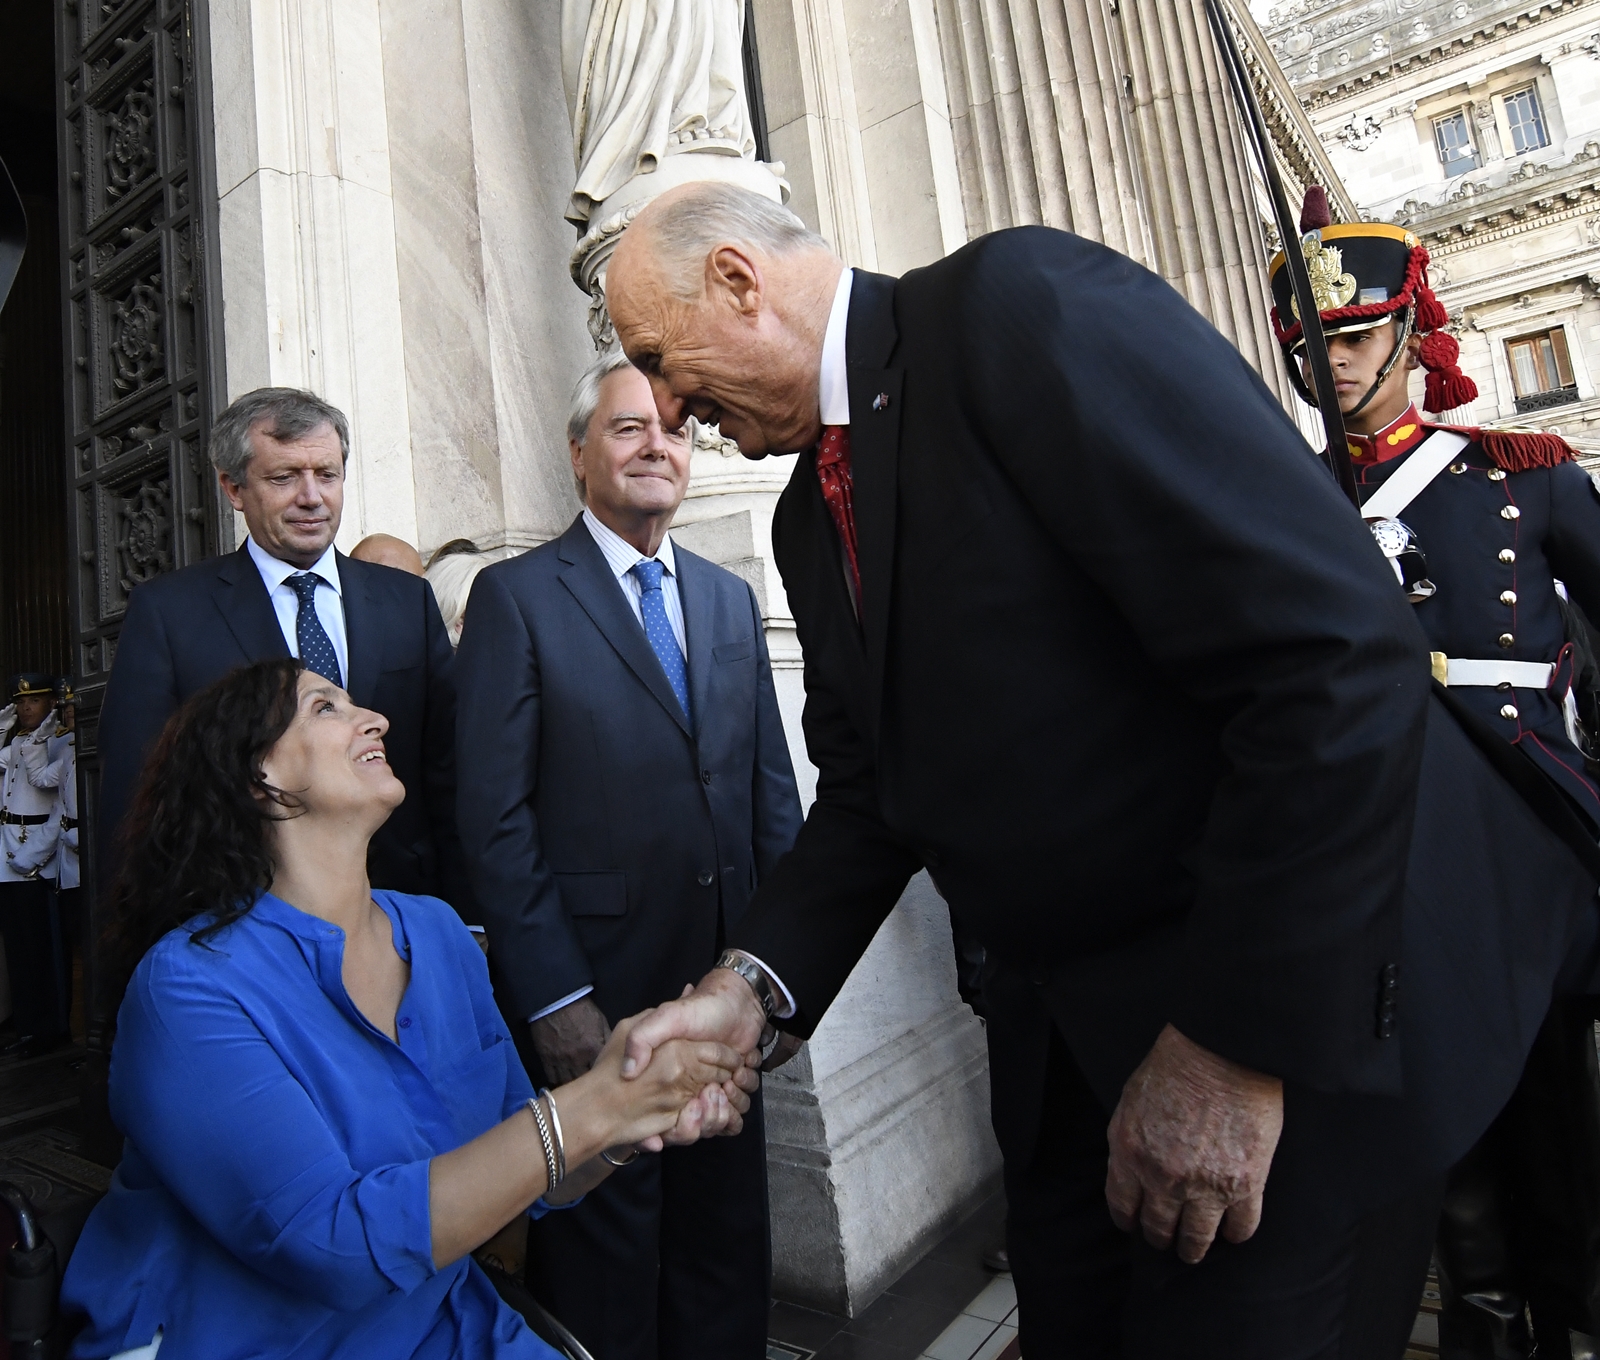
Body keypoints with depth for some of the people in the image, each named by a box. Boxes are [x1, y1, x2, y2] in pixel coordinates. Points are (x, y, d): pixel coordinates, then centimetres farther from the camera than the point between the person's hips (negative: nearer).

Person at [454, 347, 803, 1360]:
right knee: (604, 1275, 15)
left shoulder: (732, 599, 10)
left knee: (727, 1256, 20)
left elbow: (772, 786, 9)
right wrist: (554, 1001, -13)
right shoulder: (516, 596, -6)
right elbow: (497, 817, -10)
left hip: (726, 984, 5)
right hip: (594, 993, -4)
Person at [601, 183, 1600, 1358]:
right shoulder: (810, 516, 7)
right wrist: (751, 982, -6)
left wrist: (1239, 1042, -22)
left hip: (1308, 1003, -7)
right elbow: (867, 788, 8)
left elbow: (1338, 654, -26)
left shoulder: (1025, 303, -18)